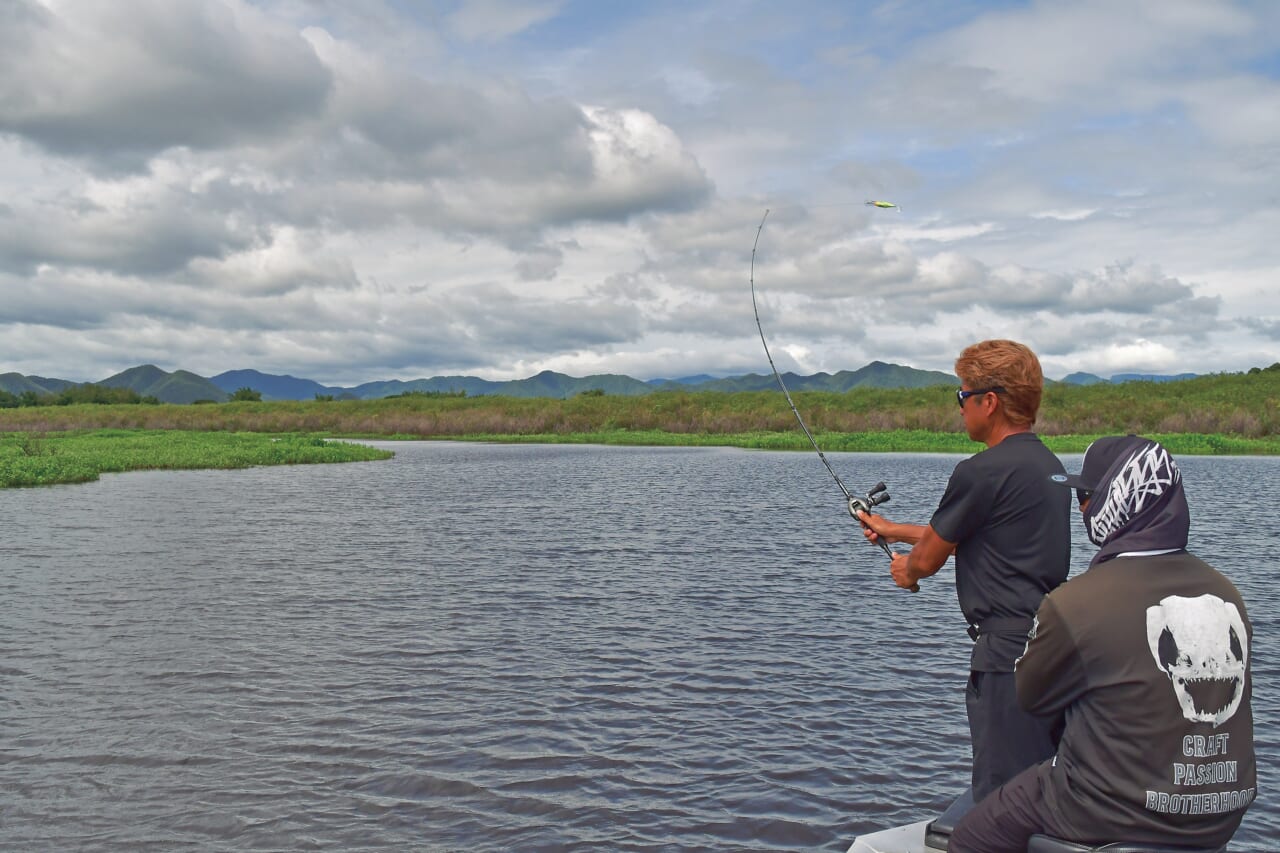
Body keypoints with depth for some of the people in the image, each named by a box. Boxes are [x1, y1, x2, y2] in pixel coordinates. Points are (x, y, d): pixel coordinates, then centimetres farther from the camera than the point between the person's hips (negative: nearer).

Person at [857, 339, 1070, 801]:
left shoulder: (982, 472, -16)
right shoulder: (1049, 464, 13)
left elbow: (928, 558, -4)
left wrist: (907, 569, 19)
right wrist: (893, 529, 32)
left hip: (1009, 652, -10)